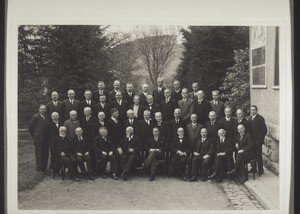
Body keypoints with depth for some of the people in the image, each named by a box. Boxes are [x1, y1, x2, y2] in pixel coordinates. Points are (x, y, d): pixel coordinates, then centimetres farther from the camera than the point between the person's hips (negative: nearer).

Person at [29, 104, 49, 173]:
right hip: (38, 139, -5)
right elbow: (31, 128, -4)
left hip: (45, 139, 5)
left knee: (45, 154, 8)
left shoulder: (47, 117, 9)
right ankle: (39, 168, 9)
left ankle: (44, 168, 17)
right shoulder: (35, 117, -8)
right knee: (38, 154, 1)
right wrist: (34, 136, 0)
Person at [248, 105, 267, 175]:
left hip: (258, 140, -6)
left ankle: (260, 169, 9)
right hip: (251, 140, 6)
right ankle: (253, 168, 21)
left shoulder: (260, 118, -9)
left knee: (259, 155, -1)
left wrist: (260, 139, -14)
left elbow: (264, 130, -11)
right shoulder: (250, 118, 13)